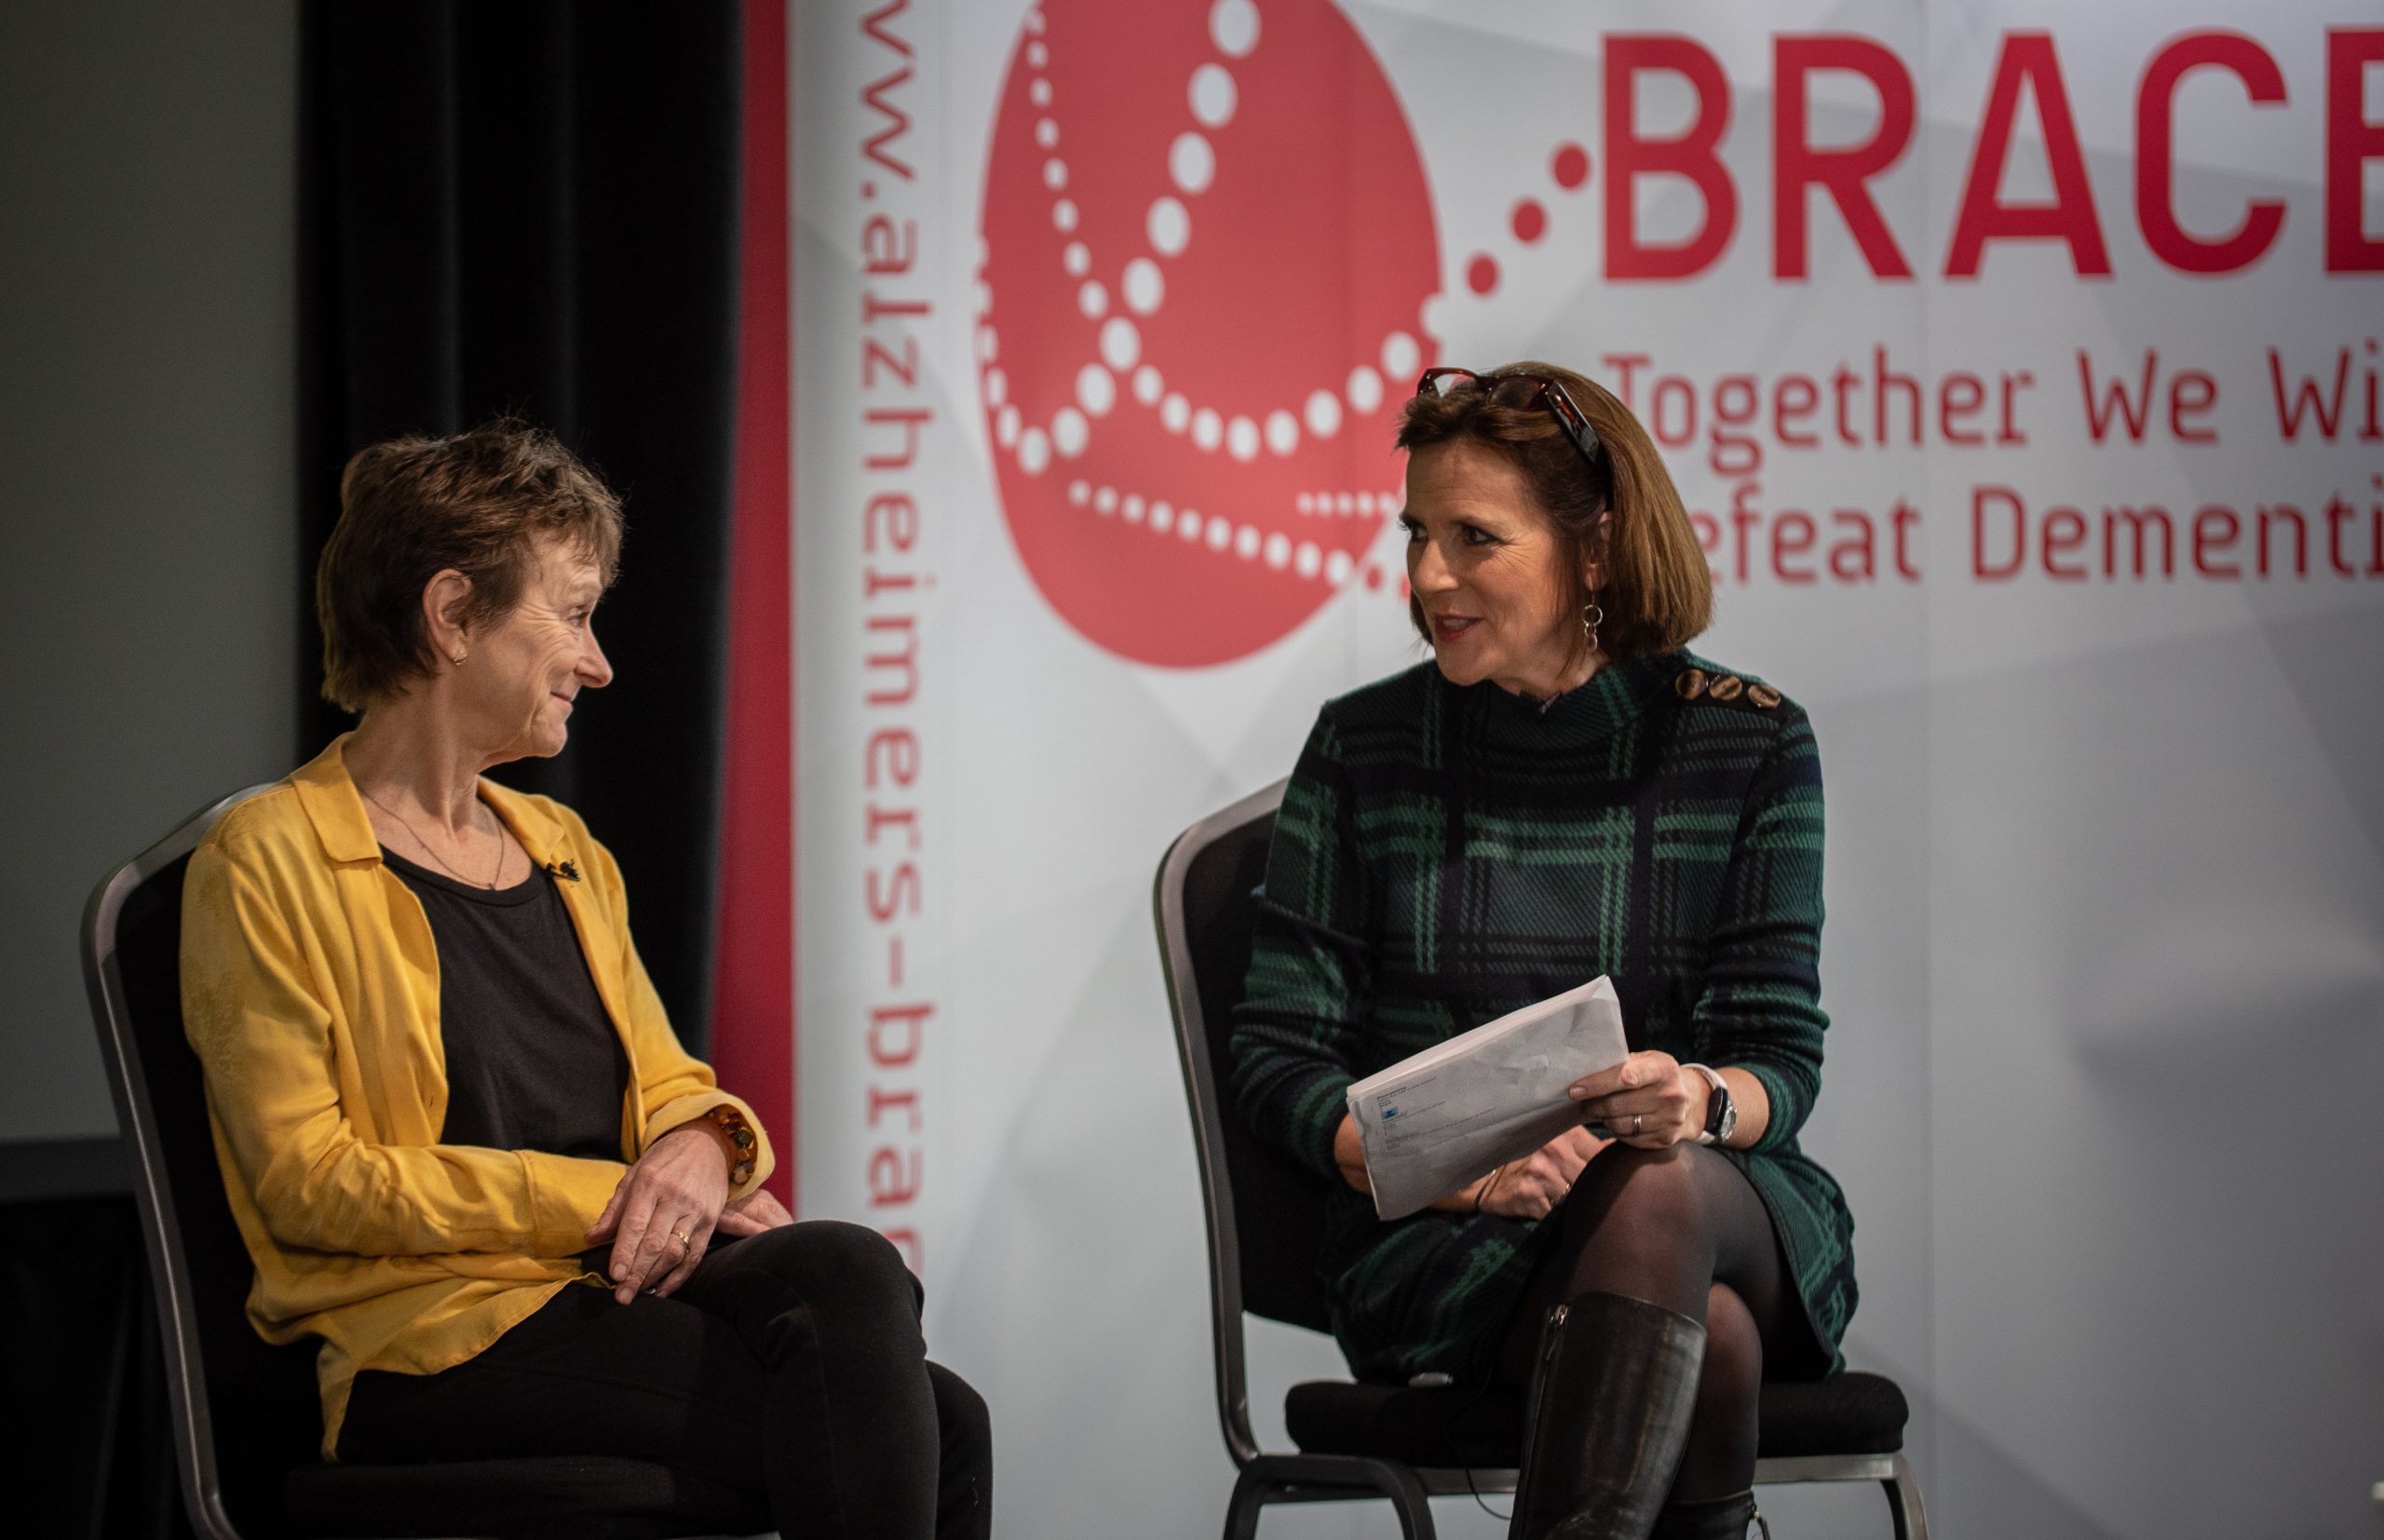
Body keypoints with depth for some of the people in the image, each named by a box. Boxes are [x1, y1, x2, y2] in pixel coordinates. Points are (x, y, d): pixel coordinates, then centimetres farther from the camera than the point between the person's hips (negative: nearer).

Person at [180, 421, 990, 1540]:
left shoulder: (562, 849, 23)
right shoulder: (267, 863, 0)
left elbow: (670, 1084, 24)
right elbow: (307, 1180, -7)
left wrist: (703, 1145, -3)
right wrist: (597, 1200, -13)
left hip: (628, 1284, 7)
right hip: (435, 1341, -7)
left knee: (851, 1271, -30)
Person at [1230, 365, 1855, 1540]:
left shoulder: (1749, 743, 4)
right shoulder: (1365, 749, 5)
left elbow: (1781, 1057, 2)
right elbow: (1276, 1053, 3)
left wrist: (1698, 1101, -24)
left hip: (1730, 1212, 1)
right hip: (1439, 1246, -1)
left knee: (1656, 1188, -38)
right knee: (1705, 1344, -35)